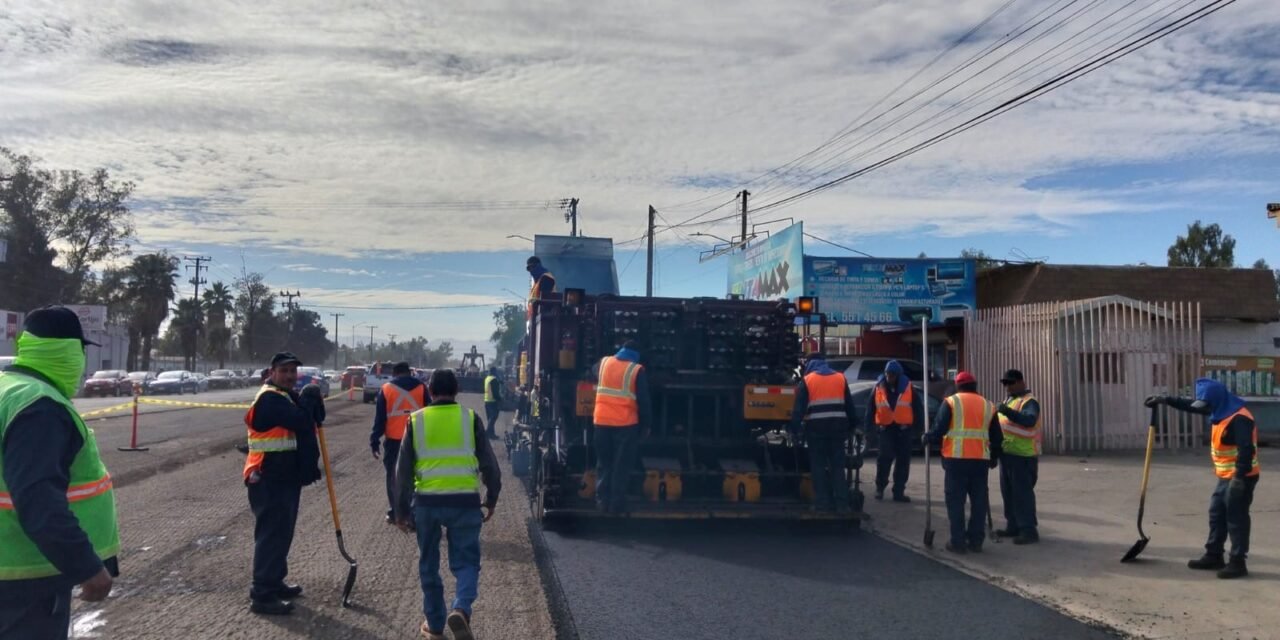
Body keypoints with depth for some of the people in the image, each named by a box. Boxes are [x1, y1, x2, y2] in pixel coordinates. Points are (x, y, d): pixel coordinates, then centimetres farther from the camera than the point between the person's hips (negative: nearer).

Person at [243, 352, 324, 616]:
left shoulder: (287, 396, 17)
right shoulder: (270, 398, -17)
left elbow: (311, 419, 14)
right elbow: (302, 421, -27)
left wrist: (310, 401, -4)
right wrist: (310, 397, -11)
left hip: (285, 476, 11)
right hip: (269, 480, -11)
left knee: (282, 533, 18)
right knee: (272, 534, -9)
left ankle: (275, 583, 30)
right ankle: (262, 596, -4)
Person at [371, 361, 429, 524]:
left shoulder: (386, 389, 1)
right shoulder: (421, 387, 3)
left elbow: (379, 418, 0)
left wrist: (375, 441, 4)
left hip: (393, 440, -1)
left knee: (393, 476, 11)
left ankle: (394, 513, 13)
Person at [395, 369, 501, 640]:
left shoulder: (416, 420, 4)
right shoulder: (470, 418, 1)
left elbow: (403, 470, 4)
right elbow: (489, 464, 3)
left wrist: (402, 510, 11)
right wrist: (491, 500, 15)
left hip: (427, 502, 1)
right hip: (465, 501, -1)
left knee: (429, 565, 18)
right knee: (466, 562, 10)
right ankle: (461, 610, -15)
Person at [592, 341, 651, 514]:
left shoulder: (604, 362, 6)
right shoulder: (637, 370, -6)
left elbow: (593, 375, 29)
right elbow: (643, 401, -4)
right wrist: (645, 424, 6)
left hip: (601, 421, 3)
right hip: (626, 424, -3)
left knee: (603, 463, 13)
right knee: (621, 466, 4)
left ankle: (602, 502, 14)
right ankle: (617, 504, 5)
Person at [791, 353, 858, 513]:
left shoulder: (807, 380, 2)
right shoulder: (840, 378, 12)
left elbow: (799, 408, -4)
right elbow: (849, 406, 14)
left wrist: (794, 429, -1)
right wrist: (850, 427, 20)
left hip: (816, 428, -3)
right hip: (838, 426, 3)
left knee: (818, 466, 4)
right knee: (838, 466, 7)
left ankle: (823, 502, 1)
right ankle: (842, 503, 3)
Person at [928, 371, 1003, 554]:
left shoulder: (951, 402, 1)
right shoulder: (988, 405, 14)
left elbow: (939, 429, -8)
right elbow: (997, 438, 16)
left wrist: (928, 439, 10)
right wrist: (994, 458, 28)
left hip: (956, 459, -3)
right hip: (981, 460, 4)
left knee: (956, 501, 2)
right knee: (979, 501, 12)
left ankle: (958, 542, 2)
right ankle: (975, 541, 15)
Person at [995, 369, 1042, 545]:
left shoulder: (1029, 401, -12)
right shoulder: (1009, 400, 17)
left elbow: (1029, 420, -32)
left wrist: (1008, 411, -44)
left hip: (1023, 455, -9)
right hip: (1007, 453, 9)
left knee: (1022, 493, -8)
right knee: (1008, 492, 15)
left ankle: (1029, 530, -4)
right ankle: (1013, 526, 25)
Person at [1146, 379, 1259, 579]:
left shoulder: (1239, 418, -22)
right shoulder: (1222, 411, 9)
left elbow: (1246, 449, -27)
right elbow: (1192, 406, 21)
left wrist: (1239, 477, -29)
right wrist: (1166, 400, 20)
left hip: (1240, 478, -10)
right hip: (1226, 477, 10)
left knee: (1236, 518, -4)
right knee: (1217, 515, 14)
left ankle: (1238, 563, 3)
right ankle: (1213, 556, 23)